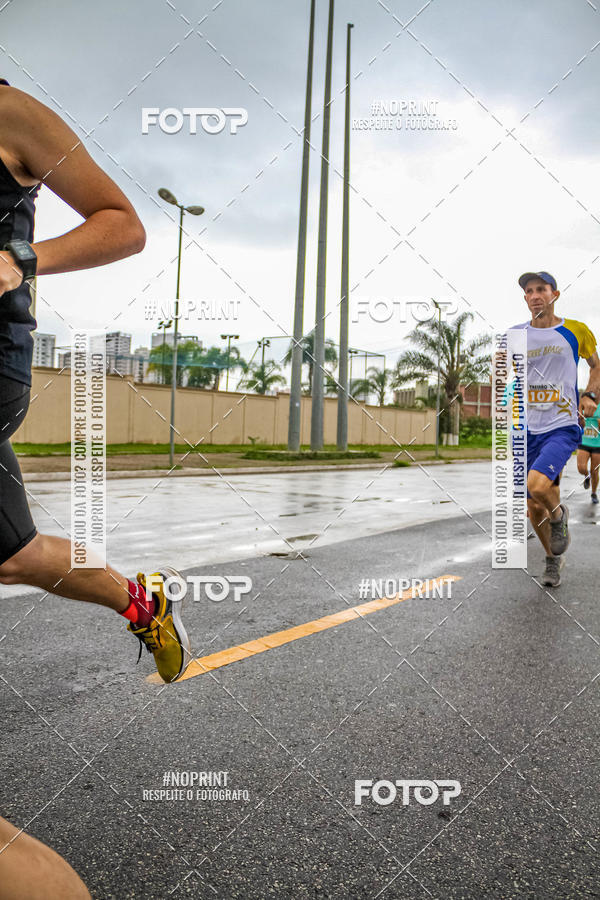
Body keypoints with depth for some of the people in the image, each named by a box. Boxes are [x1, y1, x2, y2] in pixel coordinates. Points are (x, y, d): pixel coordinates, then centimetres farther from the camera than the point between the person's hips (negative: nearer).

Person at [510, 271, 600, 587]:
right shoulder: (515, 335, 5)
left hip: (563, 427, -3)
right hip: (527, 430, 3)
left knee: (537, 485, -28)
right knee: (534, 508, 7)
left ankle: (559, 515, 6)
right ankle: (553, 559, 32)